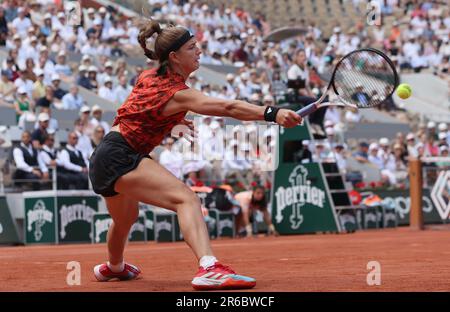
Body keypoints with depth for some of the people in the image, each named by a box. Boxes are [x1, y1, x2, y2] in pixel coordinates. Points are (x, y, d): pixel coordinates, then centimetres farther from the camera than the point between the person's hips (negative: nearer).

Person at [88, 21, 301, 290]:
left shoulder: (150, 76, 8)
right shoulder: (177, 94, -19)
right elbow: (228, 107, -33)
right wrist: (272, 113, -43)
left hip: (104, 158, 10)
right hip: (122, 158, -10)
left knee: (126, 218, 36)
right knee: (186, 199, -28)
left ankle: (113, 267, 66)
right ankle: (209, 269, -51)